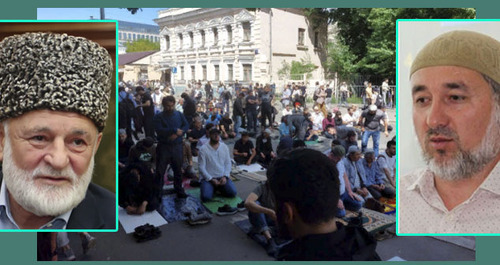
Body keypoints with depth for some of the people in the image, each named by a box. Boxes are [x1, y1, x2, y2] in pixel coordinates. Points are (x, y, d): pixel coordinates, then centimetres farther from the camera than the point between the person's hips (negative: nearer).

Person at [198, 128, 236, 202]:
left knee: (233, 192, -17)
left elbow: (228, 163, 5)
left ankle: (219, 188, 14)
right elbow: (201, 167, -9)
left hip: (222, 177, 3)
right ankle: (212, 189, 11)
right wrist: (211, 179, -16)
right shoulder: (203, 149, -7)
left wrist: (225, 176, -10)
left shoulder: (224, 147, 5)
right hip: (208, 178, -3)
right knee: (206, 197, -26)